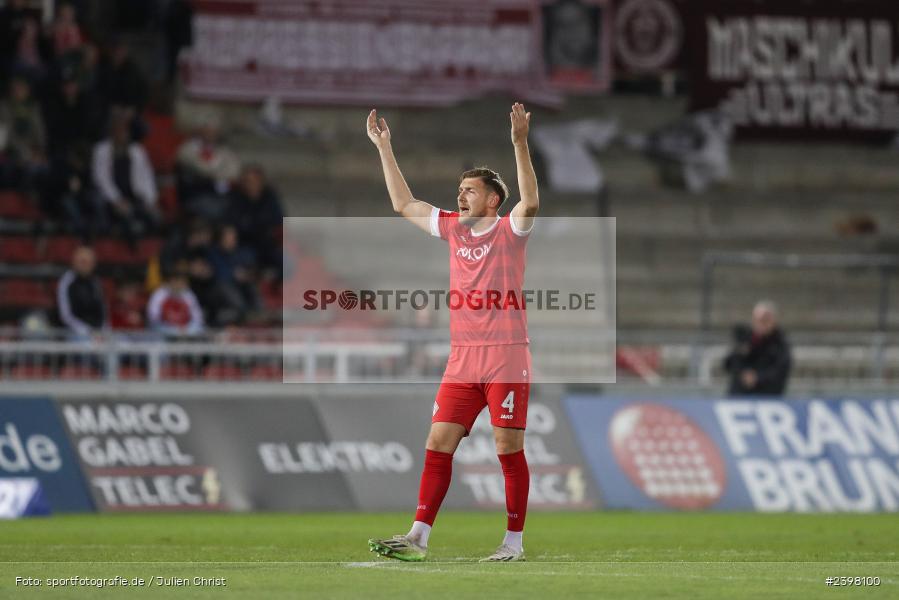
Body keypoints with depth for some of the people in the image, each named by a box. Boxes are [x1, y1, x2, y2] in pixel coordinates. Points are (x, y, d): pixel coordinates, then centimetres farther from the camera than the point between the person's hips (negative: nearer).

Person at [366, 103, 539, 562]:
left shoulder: (509, 230, -2)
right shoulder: (452, 228, 14)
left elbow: (529, 202, -23)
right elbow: (403, 203, 22)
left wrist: (520, 144, -31)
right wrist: (384, 149, 19)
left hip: (506, 358, -6)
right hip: (461, 360, 6)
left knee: (509, 449, -3)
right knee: (438, 443, 0)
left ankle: (514, 542, 3)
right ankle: (418, 537, 0)